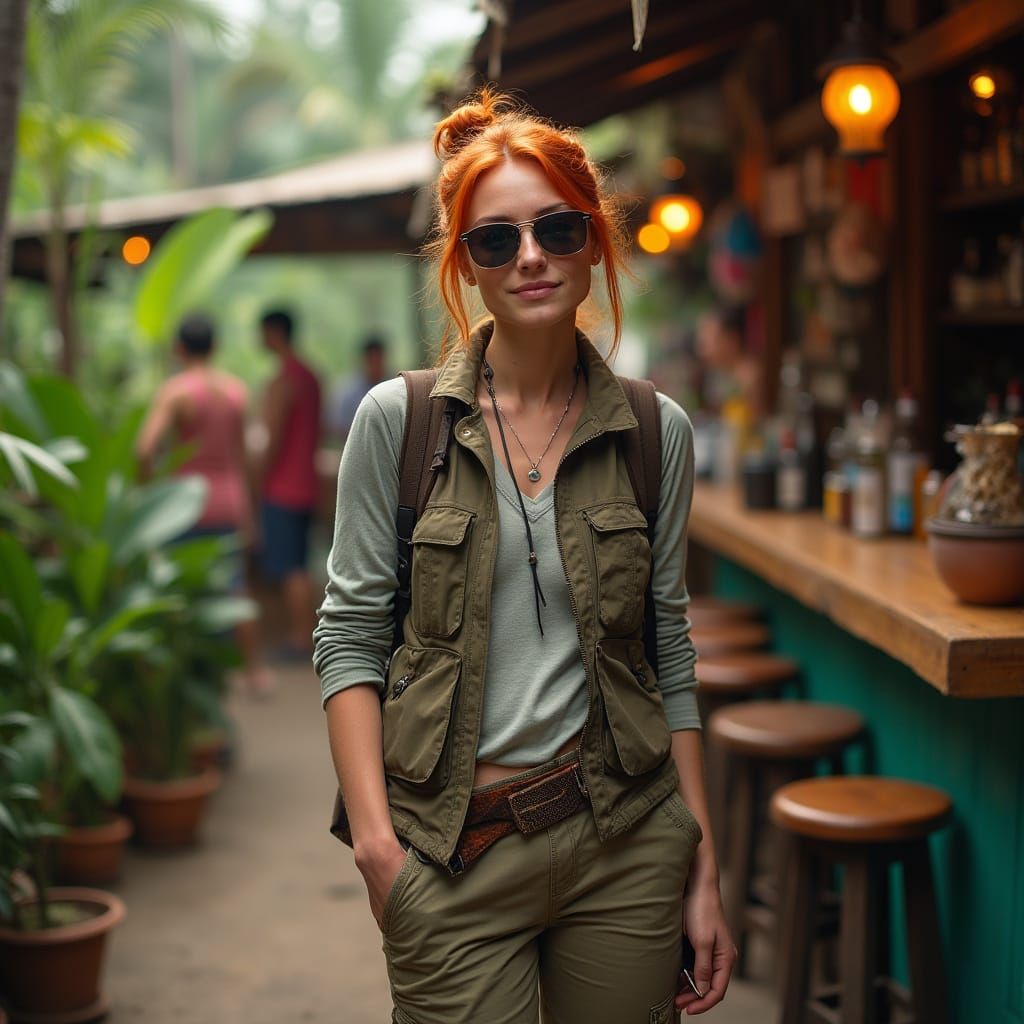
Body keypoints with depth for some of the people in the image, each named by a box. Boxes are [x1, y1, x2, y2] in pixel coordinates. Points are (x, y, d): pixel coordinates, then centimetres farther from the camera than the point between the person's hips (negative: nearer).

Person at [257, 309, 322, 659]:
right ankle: (297, 634, 16)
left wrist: (259, 481, -12)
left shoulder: (282, 382, -16)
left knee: (290, 568, -6)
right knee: (295, 566, 13)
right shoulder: (309, 377, 14)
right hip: (304, 483, 9)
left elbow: (273, 439, -19)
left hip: (282, 489, -9)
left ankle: (301, 640, -5)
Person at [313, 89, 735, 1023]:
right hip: (454, 852, -2)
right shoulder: (399, 420, -3)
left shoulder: (658, 432, 2)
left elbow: (671, 654, 6)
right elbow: (350, 637, -3)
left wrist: (703, 868, 5)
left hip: (625, 840, 2)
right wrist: (375, 839, -12)